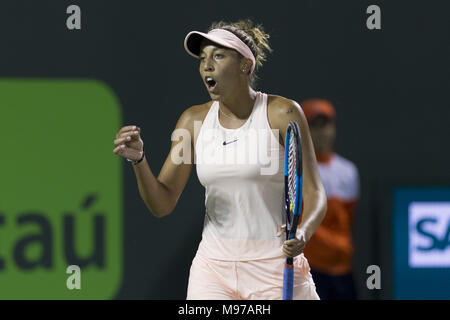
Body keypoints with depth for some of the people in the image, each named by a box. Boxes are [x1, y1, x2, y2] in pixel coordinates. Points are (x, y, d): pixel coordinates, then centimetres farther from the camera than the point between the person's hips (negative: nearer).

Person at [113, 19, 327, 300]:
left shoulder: (282, 113, -6)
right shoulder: (194, 120, 5)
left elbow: (314, 193, -7)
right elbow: (162, 205, 3)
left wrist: (302, 232, -28)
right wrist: (139, 160, -15)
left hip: (274, 265, -3)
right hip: (213, 265, 3)